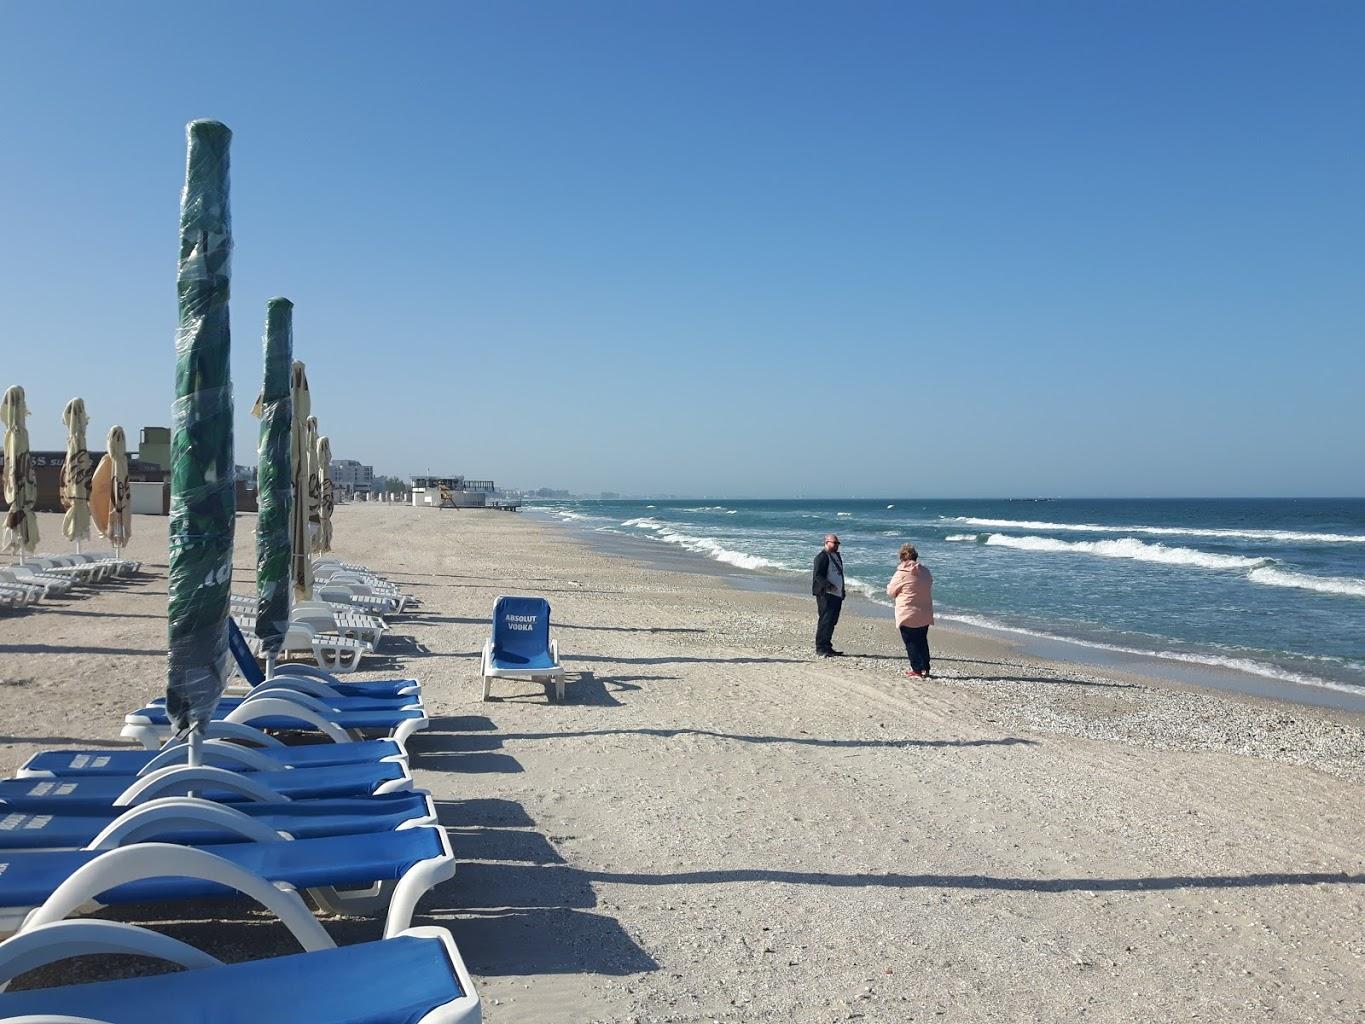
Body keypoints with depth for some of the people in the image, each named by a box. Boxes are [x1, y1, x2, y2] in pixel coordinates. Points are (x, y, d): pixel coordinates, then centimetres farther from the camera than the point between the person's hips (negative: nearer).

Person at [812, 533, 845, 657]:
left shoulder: (837, 556, 19)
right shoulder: (822, 557, -10)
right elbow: (817, 575, -17)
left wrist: (842, 592, 20)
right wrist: (829, 586, -27)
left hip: (837, 595, 9)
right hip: (825, 594, -9)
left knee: (832, 621, 11)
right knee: (825, 621, -10)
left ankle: (827, 647, 19)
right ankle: (820, 649, -7)